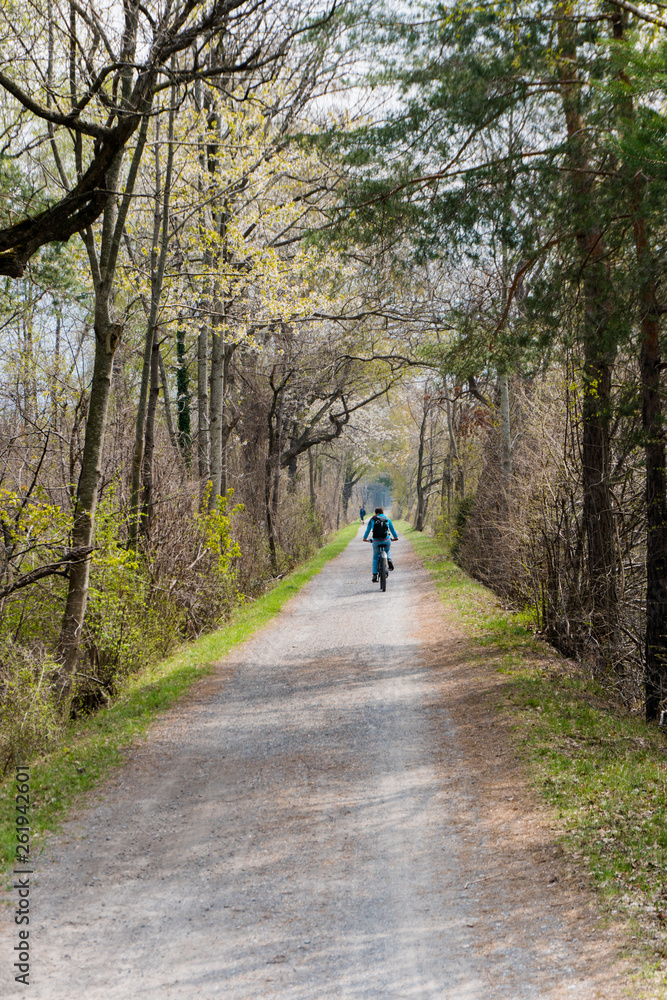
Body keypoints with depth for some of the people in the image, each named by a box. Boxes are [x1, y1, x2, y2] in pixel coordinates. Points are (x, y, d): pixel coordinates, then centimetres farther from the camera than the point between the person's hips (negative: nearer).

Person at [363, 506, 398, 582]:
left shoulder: (372, 520, 9)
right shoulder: (387, 519, 11)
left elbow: (368, 530, 20)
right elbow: (392, 529, 24)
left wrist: (365, 538, 38)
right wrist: (395, 537, 42)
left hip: (376, 541, -1)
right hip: (386, 541, 1)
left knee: (375, 558, 17)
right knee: (388, 550, 33)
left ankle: (374, 575, 11)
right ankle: (389, 559, 0)